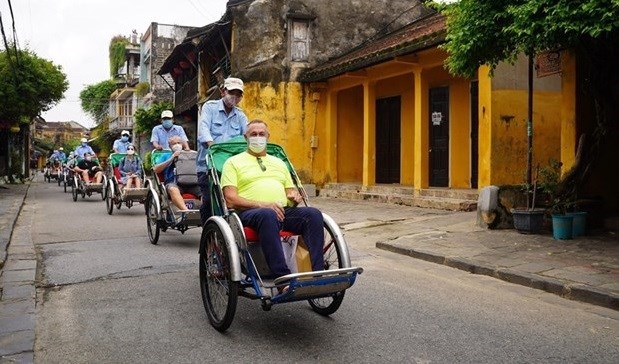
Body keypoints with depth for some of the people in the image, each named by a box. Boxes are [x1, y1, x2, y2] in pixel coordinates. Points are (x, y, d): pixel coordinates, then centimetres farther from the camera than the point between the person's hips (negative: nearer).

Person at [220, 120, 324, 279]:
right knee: (268, 215, -41)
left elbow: (291, 189, 30)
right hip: (250, 212, -4)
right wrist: (261, 204, -14)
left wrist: (295, 195, 3)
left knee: (313, 214, -26)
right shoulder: (233, 162, 15)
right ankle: (283, 278, -45)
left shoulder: (278, 162, 32)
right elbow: (230, 199, 1)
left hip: (283, 211, 5)